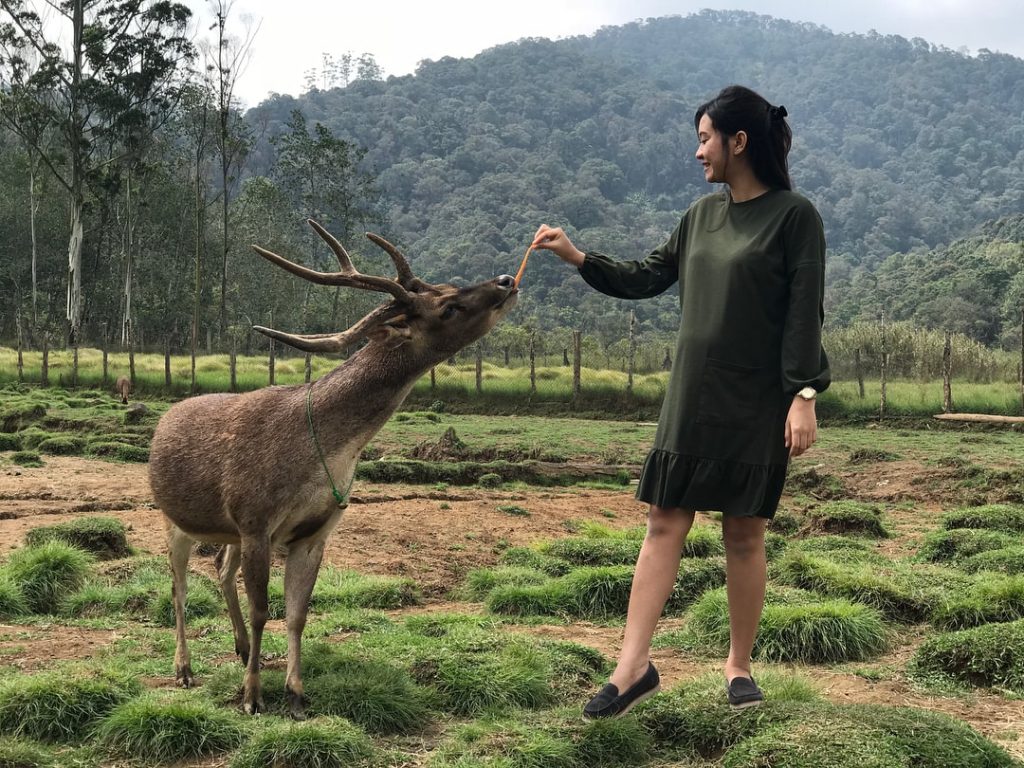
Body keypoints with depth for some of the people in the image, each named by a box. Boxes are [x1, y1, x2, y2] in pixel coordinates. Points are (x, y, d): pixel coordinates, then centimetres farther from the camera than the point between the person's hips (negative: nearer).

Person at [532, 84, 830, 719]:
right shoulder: (703, 214, 12)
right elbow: (649, 277, 19)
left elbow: (806, 312, -10)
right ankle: (635, 666, 1)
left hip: (756, 404, -5)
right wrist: (576, 256, 12)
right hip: (692, 398, 6)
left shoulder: (794, 215, -6)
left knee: (745, 533, 3)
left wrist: (805, 395, -17)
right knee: (666, 523, 0)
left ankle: (739, 665, 19)